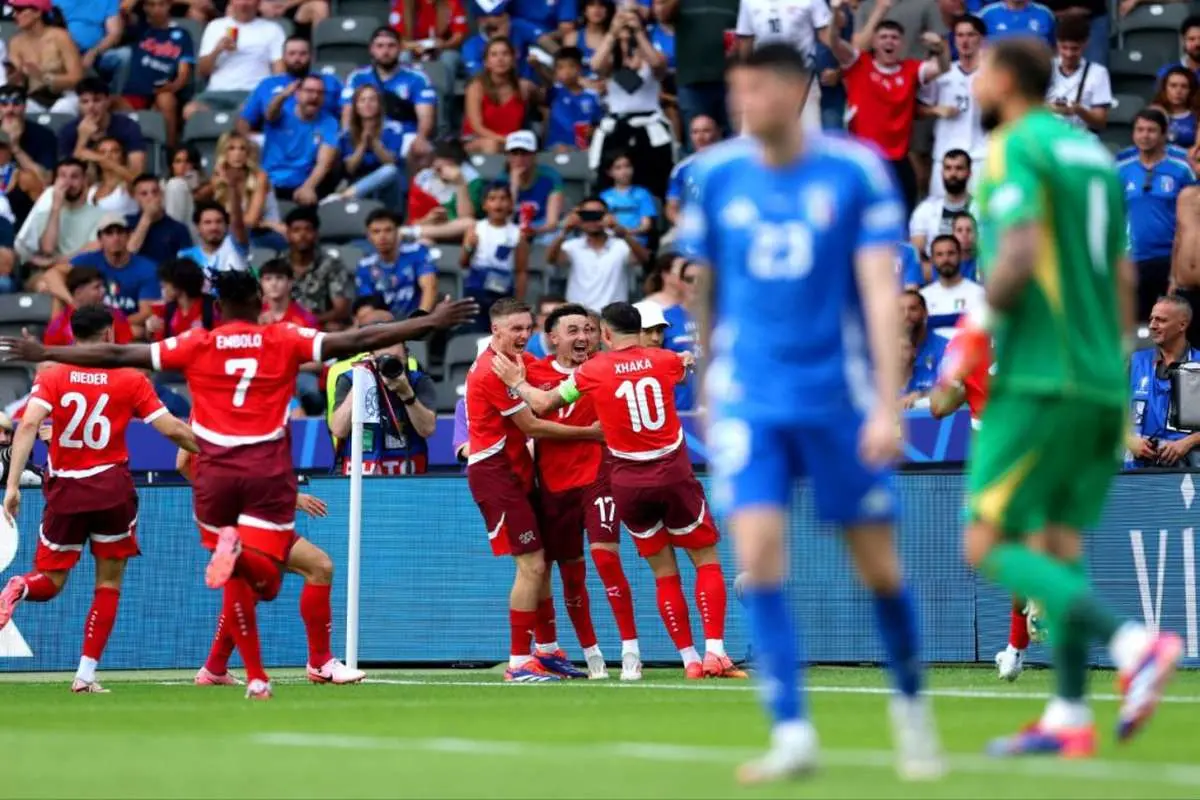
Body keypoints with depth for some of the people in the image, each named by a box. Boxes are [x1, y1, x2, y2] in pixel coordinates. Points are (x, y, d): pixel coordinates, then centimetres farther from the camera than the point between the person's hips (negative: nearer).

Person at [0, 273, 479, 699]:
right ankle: (239, 551, -38)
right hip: (268, 469, -1)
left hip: (215, 469, 2)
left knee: (237, 581, 14)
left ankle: (256, 678, 7)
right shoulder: (286, 341, 3)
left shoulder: (196, 346, 4)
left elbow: (116, 355, 4)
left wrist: (43, 353, 12)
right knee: (263, 574, -4)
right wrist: (431, 323, 1)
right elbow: (357, 341, -2)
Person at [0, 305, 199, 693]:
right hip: (112, 488, -1)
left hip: (65, 490, 1)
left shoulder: (51, 375, 1)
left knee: (50, 581, 12)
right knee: (109, 581, 11)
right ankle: (86, 674, 2)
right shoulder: (130, 379, 0)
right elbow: (173, 430, -2)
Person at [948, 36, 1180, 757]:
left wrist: (980, 329, -5)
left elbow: (1016, 259, -20)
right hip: (1102, 383, 8)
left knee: (989, 545, -7)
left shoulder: (1016, 149, -7)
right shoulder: (1093, 151, 17)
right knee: (1060, 545, 11)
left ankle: (1132, 642, -22)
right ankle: (1070, 717, 5)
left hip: (1040, 380, -8)